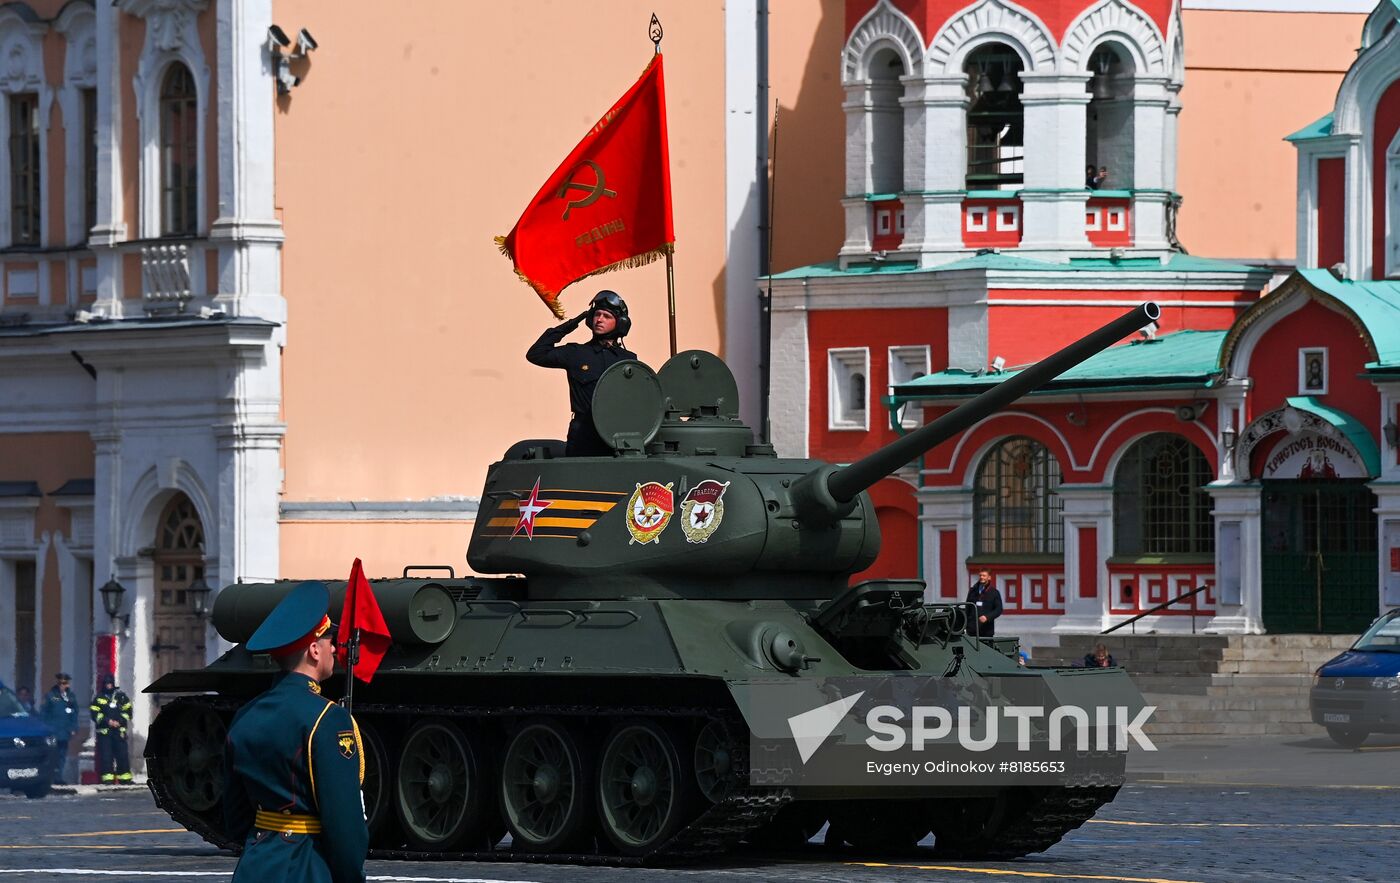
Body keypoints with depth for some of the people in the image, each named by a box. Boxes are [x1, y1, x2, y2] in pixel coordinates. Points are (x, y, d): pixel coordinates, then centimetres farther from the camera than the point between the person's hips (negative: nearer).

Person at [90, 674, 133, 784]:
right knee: (106, 755, -5)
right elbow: (95, 714, 0)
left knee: (122, 754, -2)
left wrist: (119, 722, -8)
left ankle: (125, 777, 2)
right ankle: (107, 777, -3)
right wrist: (107, 721, -13)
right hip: (104, 731, -1)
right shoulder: (98, 698, 9)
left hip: (119, 730, 1)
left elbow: (127, 712, 7)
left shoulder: (121, 697, 12)